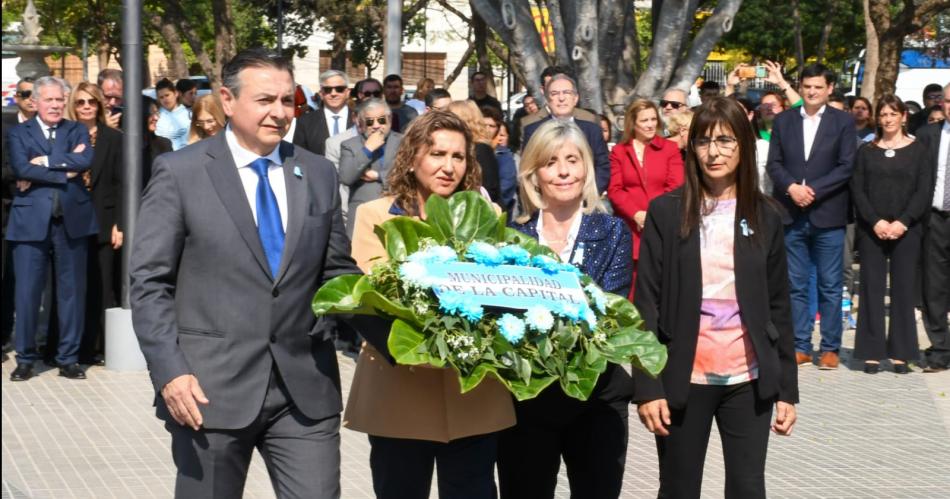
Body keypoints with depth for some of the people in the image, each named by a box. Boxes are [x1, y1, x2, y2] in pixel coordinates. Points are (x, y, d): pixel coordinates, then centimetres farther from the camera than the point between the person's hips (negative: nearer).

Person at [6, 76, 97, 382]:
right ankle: (25, 358, 12)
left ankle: (68, 358, 14)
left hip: (72, 220, 2)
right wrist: (65, 172, -10)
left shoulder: (77, 131, 12)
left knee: (72, 291, 5)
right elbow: (21, 168, -11)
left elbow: (85, 161, -8)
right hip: (31, 221, -2)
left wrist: (45, 162, -11)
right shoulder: (18, 134, 7)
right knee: (27, 292, 0)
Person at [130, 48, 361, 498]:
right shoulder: (179, 172, -2)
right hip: (210, 390, -3)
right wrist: (170, 372, -14)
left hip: (305, 389, 3)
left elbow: (337, 274, 13)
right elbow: (149, 283, -4)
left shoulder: (319, 175, 10)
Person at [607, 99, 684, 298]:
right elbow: (614, 190, 3)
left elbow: (676, 187, 0)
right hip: (630, 228, 0)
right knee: (632, 284, -4)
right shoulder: (618, 151, 10)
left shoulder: (670, 148, 8)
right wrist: (636, 214, -12)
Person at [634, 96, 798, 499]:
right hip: (683, 379, -2)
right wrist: (646, 386, -11)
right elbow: (646, 303, -5)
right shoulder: (666, 212, -3)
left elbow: (779, 307, 7)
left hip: (749, 379, 2)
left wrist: (787, 388, 4)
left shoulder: (764, 216, 4)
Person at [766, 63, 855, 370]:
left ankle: (830, 348, 9)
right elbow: (773, 163, 5)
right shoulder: (783, 120, 10)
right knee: (795, 285, 5)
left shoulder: (843, 122, 2)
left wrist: (813, 190, -14)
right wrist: (791, 187, -13)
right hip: (791, 216, 2)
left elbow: (846, 167, -5)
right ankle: (800, 347, 11)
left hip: (827, 215, -2)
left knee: (830, 285, 2)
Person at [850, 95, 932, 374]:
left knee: (903, 288, 0)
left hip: (906, 230, -1)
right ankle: (871, 352, 3)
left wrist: (902, 222, -13)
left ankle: (900, 353, 5)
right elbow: (857, 190, 1)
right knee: (872, 288, -1)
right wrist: (876, 222, -12)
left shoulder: (917, 150, 6)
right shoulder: (866, 151, 9)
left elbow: (924, 191, -1)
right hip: (871, 230, 1)